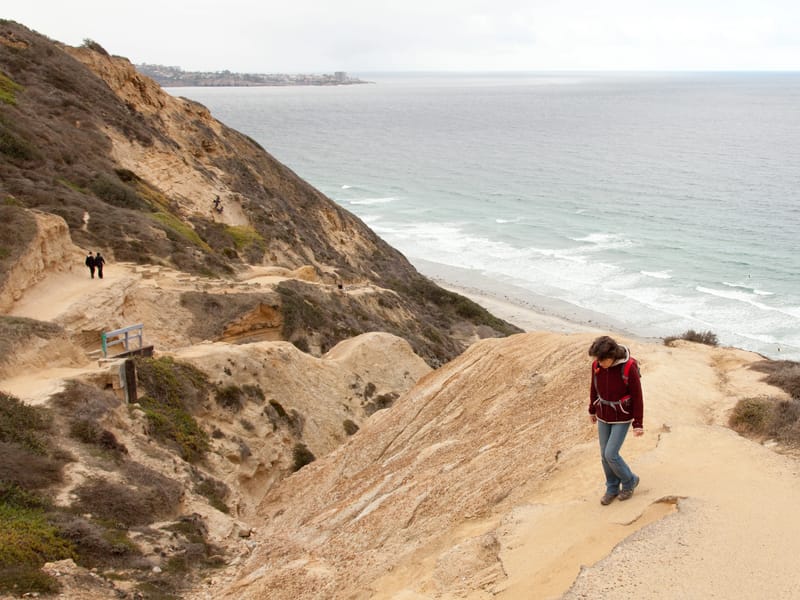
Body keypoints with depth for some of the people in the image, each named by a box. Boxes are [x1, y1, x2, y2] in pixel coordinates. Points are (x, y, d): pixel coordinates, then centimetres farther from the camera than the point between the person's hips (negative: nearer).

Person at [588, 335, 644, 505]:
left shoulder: (629, 367, -28)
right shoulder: (597, 365, -13)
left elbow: (637, 396, -18)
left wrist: (638, 423, -13)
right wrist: (592, 410, 17)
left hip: (622, 418, -5)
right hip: (604, 416, 5)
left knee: (611, 455, -5)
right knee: (605, 455, 10)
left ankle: (629, 481, 23)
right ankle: (612, 488, 31)